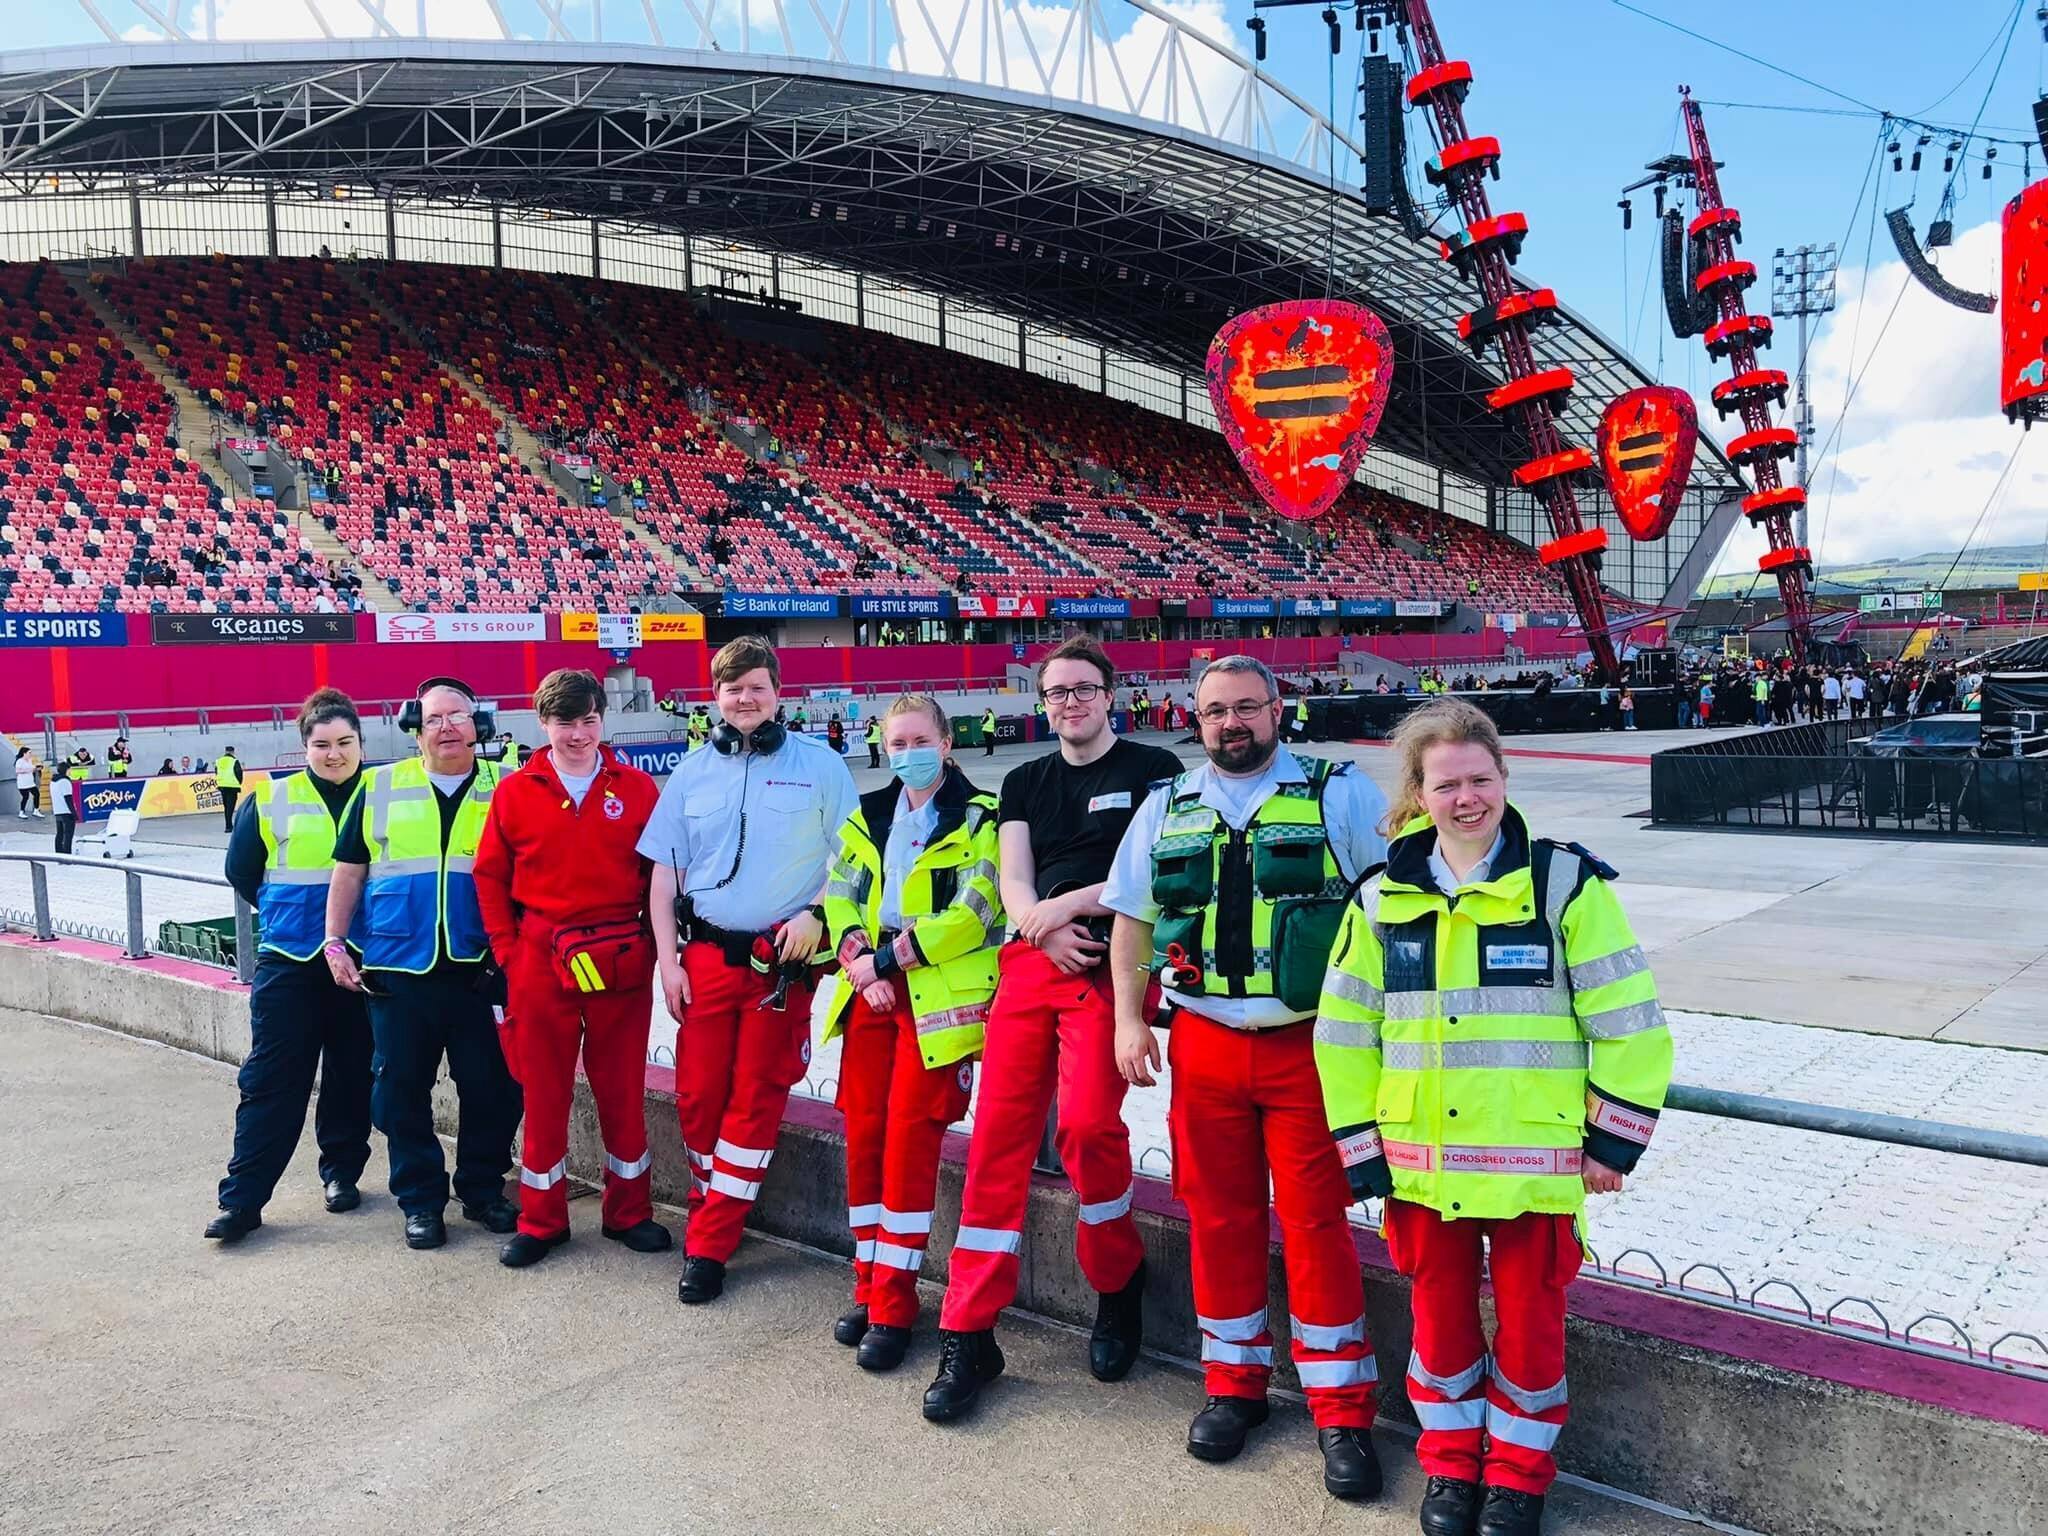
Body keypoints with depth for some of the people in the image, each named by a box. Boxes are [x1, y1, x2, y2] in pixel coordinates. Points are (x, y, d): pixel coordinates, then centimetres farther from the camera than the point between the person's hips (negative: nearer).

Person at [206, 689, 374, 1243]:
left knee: (352, 1074, 10)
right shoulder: (272, 799, 1)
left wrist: (373, 916, 3)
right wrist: (284, 909, 9)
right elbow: (241, 870, 11)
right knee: (271, 1078, -1)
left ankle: (341, 1171, 26)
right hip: (289, 961, 0)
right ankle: (242, 1197, 5)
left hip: (362, 959, 1)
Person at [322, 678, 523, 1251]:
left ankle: (483, 1190, 24)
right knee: (403, 1090, 7)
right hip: (399, 970, 1)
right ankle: (420, 1201, 22)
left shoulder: (506, 788, 4)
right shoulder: (379, 786, 6)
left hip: (480, 969, 0)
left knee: (491, 1087, 5)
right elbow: (349, 870, 11)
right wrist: (334, 944, 6)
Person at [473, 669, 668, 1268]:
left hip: (621, 964, 0)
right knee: (544, 1090, 9)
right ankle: (541, 1219, 23)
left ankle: (629, 1211, 24)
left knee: (623, 1088, 9)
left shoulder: (637, 789, 1)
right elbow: (490, 876, 6)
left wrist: (653, 947, -1)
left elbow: (659, 875, 4)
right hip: (540, 963, 0)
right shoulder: (515, 792, 2)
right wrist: (507, 952, 1)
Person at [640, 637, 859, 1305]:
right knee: (697, 1095, 3)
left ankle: (708, 1246, 9)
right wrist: (668, 961, 3)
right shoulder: (692, 772, 8)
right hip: (706, 956, 2)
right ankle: (711, 1217, 24)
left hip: (782, 959, -2)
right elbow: (664, 873, 10)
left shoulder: (820, 766, 1)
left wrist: (815, 914, -12)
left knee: (756, 1101, 1)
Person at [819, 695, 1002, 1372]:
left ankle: (894, 1304, 3)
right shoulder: (868, 817, 15)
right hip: (870, 989, 5)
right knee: (863, 1135, 4)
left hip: (938, 996, -5)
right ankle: (869, 1286, 18)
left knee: (908, 1139, -7)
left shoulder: (978, 819, -2)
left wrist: (885, 958, -14)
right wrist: (860, 964, -9)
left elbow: (972, 915, -12)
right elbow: (838, 899, 10)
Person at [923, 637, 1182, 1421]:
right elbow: (1013, 882, 10)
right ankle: (967, 1335, 5)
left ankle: (1119, 1284, 10)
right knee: (998, 1134, -2)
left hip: (1112, 965, -4)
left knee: (1088, 1124, -20)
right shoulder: (1025, 783, 20)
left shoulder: (1152, 770, 5)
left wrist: (1074, 902, -12)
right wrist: (1046, 929, -10)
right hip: (1029, 964, 4)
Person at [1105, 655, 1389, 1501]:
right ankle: (1234, 1382, 26)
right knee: (1218, 1217, 10)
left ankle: (1340, 1406, 13)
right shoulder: (1167, 809, 10)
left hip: (1308, 1045, -3)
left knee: (1316, 1221, -1)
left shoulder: (1340, 795, 0)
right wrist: (1128, 1019, 9)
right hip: (1204, 1046, 3)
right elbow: (1131, 917, 17)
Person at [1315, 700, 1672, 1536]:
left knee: (1530, 1317, 10)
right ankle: (1450, 1460, 35)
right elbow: (1345, 1032, 5)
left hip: (1534, 1159, -2)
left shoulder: (1566, 883, -8)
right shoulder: (1385, 898, 1)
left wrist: (1613, 1139, -4)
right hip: (1421, 1161, 2)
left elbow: (1628, 1021, -5)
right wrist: (1362, 1151, 2)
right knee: (1439, 1312, 13)